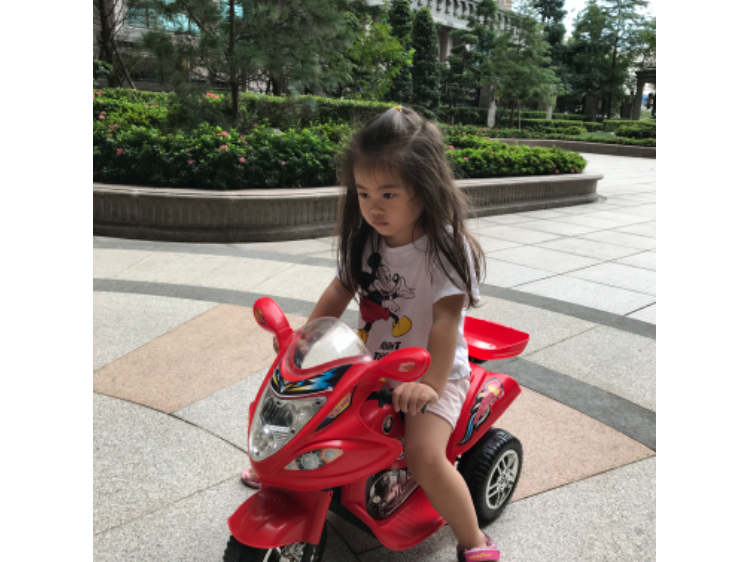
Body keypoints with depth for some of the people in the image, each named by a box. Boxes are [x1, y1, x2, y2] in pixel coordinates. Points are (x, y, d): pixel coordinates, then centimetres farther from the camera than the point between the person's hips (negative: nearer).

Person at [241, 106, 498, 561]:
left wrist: (431, 383, -35)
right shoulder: (366, 238, -1)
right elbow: (342, 289, 6)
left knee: (424, 455, -25)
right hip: (370, 362, 7)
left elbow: (446, 318, -26)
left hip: (432, 371, -6)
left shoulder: (444, 247, -19)